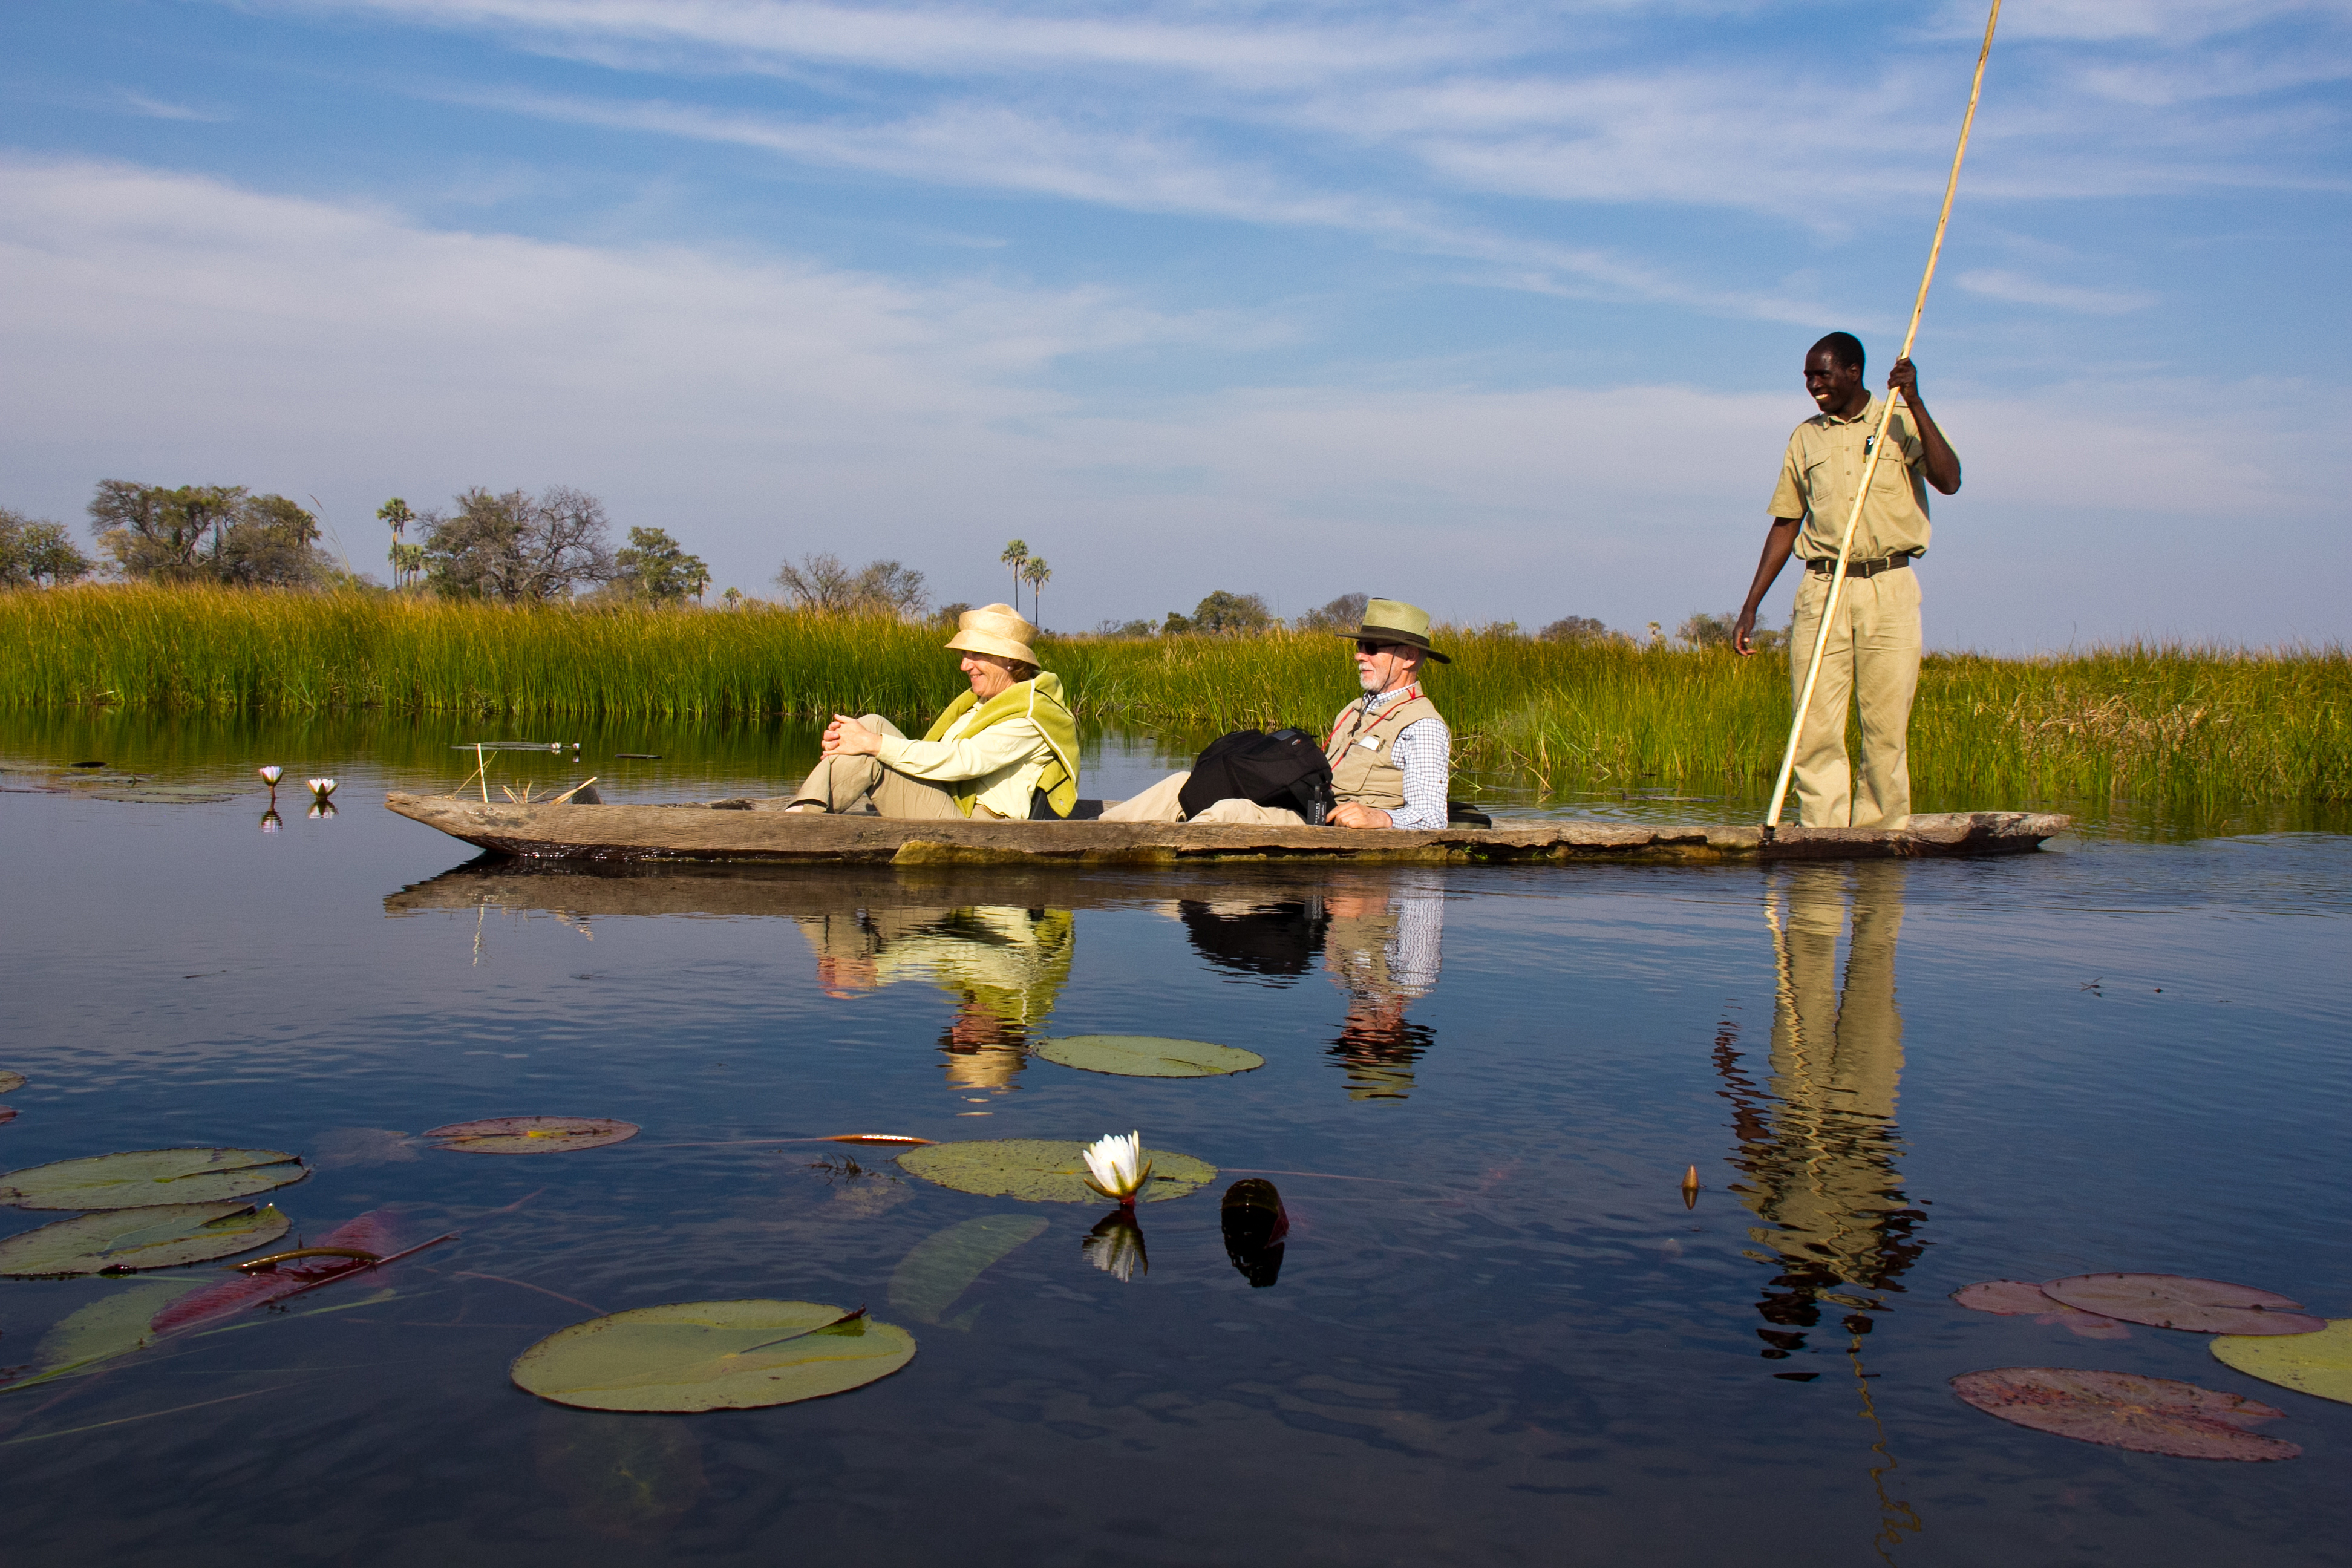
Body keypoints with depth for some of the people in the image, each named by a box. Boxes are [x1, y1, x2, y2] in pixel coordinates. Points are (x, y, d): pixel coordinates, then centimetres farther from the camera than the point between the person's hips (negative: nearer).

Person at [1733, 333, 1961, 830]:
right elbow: (1785, 525, 17)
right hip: (1821, 592, 2)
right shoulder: (1806, 438, 14)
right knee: (1815, 725, -6)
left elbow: (1949, 481, -11)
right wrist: (1750, 607, 12)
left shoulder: (1903, 424, 6)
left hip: (1890, 590, -2)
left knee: (1887, 727, -3)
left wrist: (1915, 403, -14)